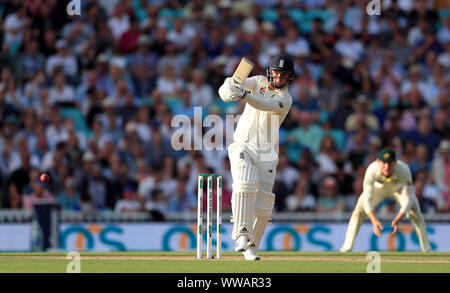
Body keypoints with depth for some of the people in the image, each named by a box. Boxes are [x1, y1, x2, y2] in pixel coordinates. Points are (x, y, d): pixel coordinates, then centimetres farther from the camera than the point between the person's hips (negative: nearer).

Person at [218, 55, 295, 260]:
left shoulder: (285, 99, -6)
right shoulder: (259, 82, 5)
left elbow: (265, 105, -27)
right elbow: (238, 84, -12)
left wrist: (245, 95, -44)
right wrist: (230, 86, -37)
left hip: (266, 154, 0)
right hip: (243, 148, 0)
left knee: (263, 202, -3)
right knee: (245, 185, -25)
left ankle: (251, 246, 11)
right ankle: (241, 235, -28)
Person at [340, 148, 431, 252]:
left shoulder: (404, 170, -42)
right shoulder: (371, 171, -42)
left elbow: (408, 200, -39)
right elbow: (367, 199, -40)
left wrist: (397, 220, -52)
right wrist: (374, 221, -55)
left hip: (400, 188, 0)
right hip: (378, 188, 0)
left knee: (415, 212, -14)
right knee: (359, 211, -14)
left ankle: (427, 250, -2)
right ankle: (346, 248, -6)